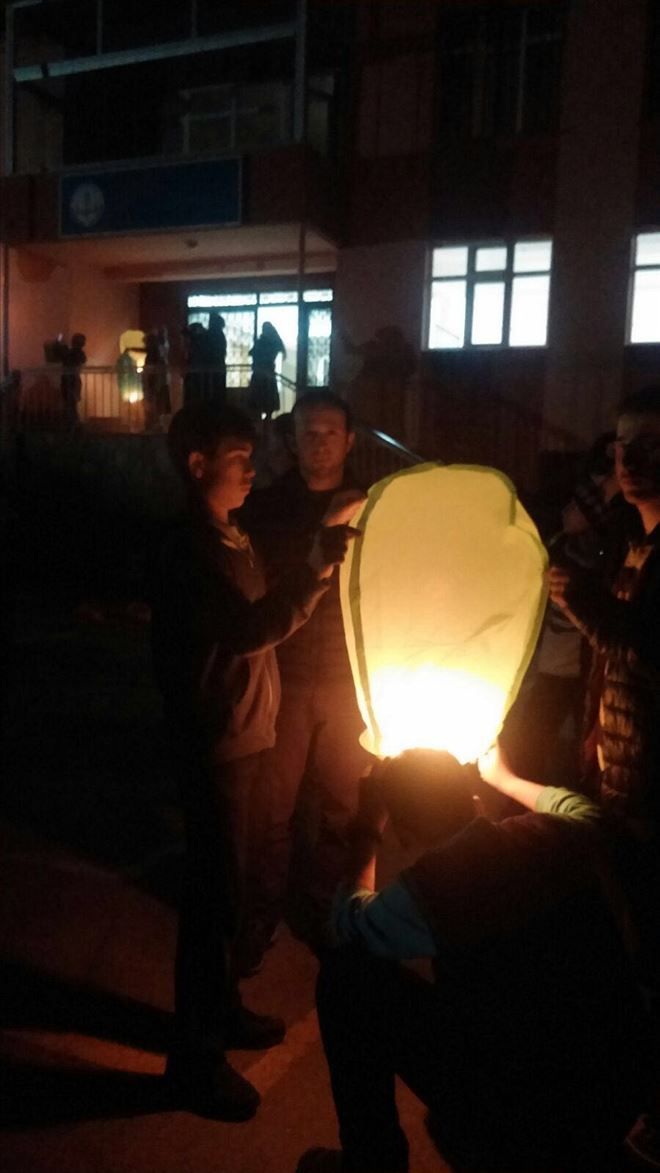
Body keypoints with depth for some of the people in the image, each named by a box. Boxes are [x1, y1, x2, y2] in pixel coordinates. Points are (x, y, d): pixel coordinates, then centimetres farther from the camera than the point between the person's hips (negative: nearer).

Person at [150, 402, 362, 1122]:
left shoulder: (233, 541, 12)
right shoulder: (189, 551, -18)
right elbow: (248, 630, -34)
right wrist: (316, 569, -41)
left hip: (247, 742, 9)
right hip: (215, 750, -9)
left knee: (236, 886, 21)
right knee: (215, 897, 1)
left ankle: (221, 1010, 40)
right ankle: (195, 1060, 18)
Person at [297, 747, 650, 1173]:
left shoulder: (431, 886, -23)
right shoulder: (561, 835, -8)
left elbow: (347, 922, 0)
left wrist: (368, 829, 12)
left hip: (522, 1131, -6)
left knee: (347, 971, 0)